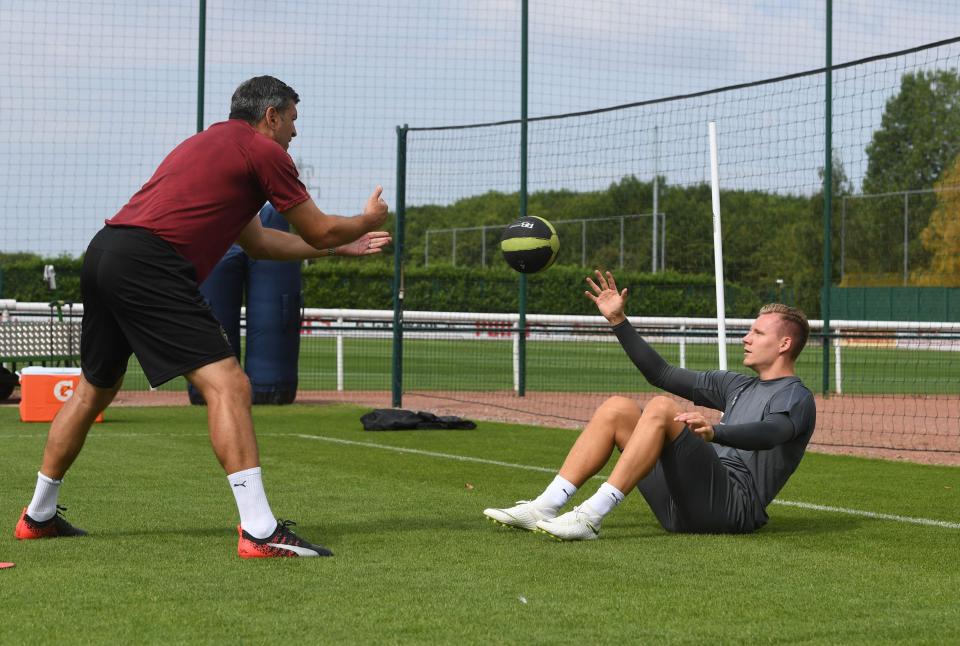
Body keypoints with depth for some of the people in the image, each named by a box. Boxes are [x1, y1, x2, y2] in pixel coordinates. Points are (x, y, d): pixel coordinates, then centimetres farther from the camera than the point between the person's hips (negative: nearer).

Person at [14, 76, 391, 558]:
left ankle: (38, 516, 37)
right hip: (148, 266, -10)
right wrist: (367, 219, 28)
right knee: (227, 386, -12)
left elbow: (257, 242, 35)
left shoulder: (210, 142, 30)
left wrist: (341, 246, 40)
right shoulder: (263, 151, 3)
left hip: (103, 252, 10)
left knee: (93, 391, 24)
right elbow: (319, 231, 7)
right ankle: (259, 532, -20)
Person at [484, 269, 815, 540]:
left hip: (734, 503, -8)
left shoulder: (797, 398, 2)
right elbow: (662, 373, 30)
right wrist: (618, 320, 25)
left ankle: (590, 517, -33)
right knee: (617, 408, 2)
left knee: (661, 408, -25)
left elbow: (769, 434, -23)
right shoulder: (737, 386, 28)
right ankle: (545, 507, -12)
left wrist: (715, 431, -42)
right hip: (681, 509, 8)